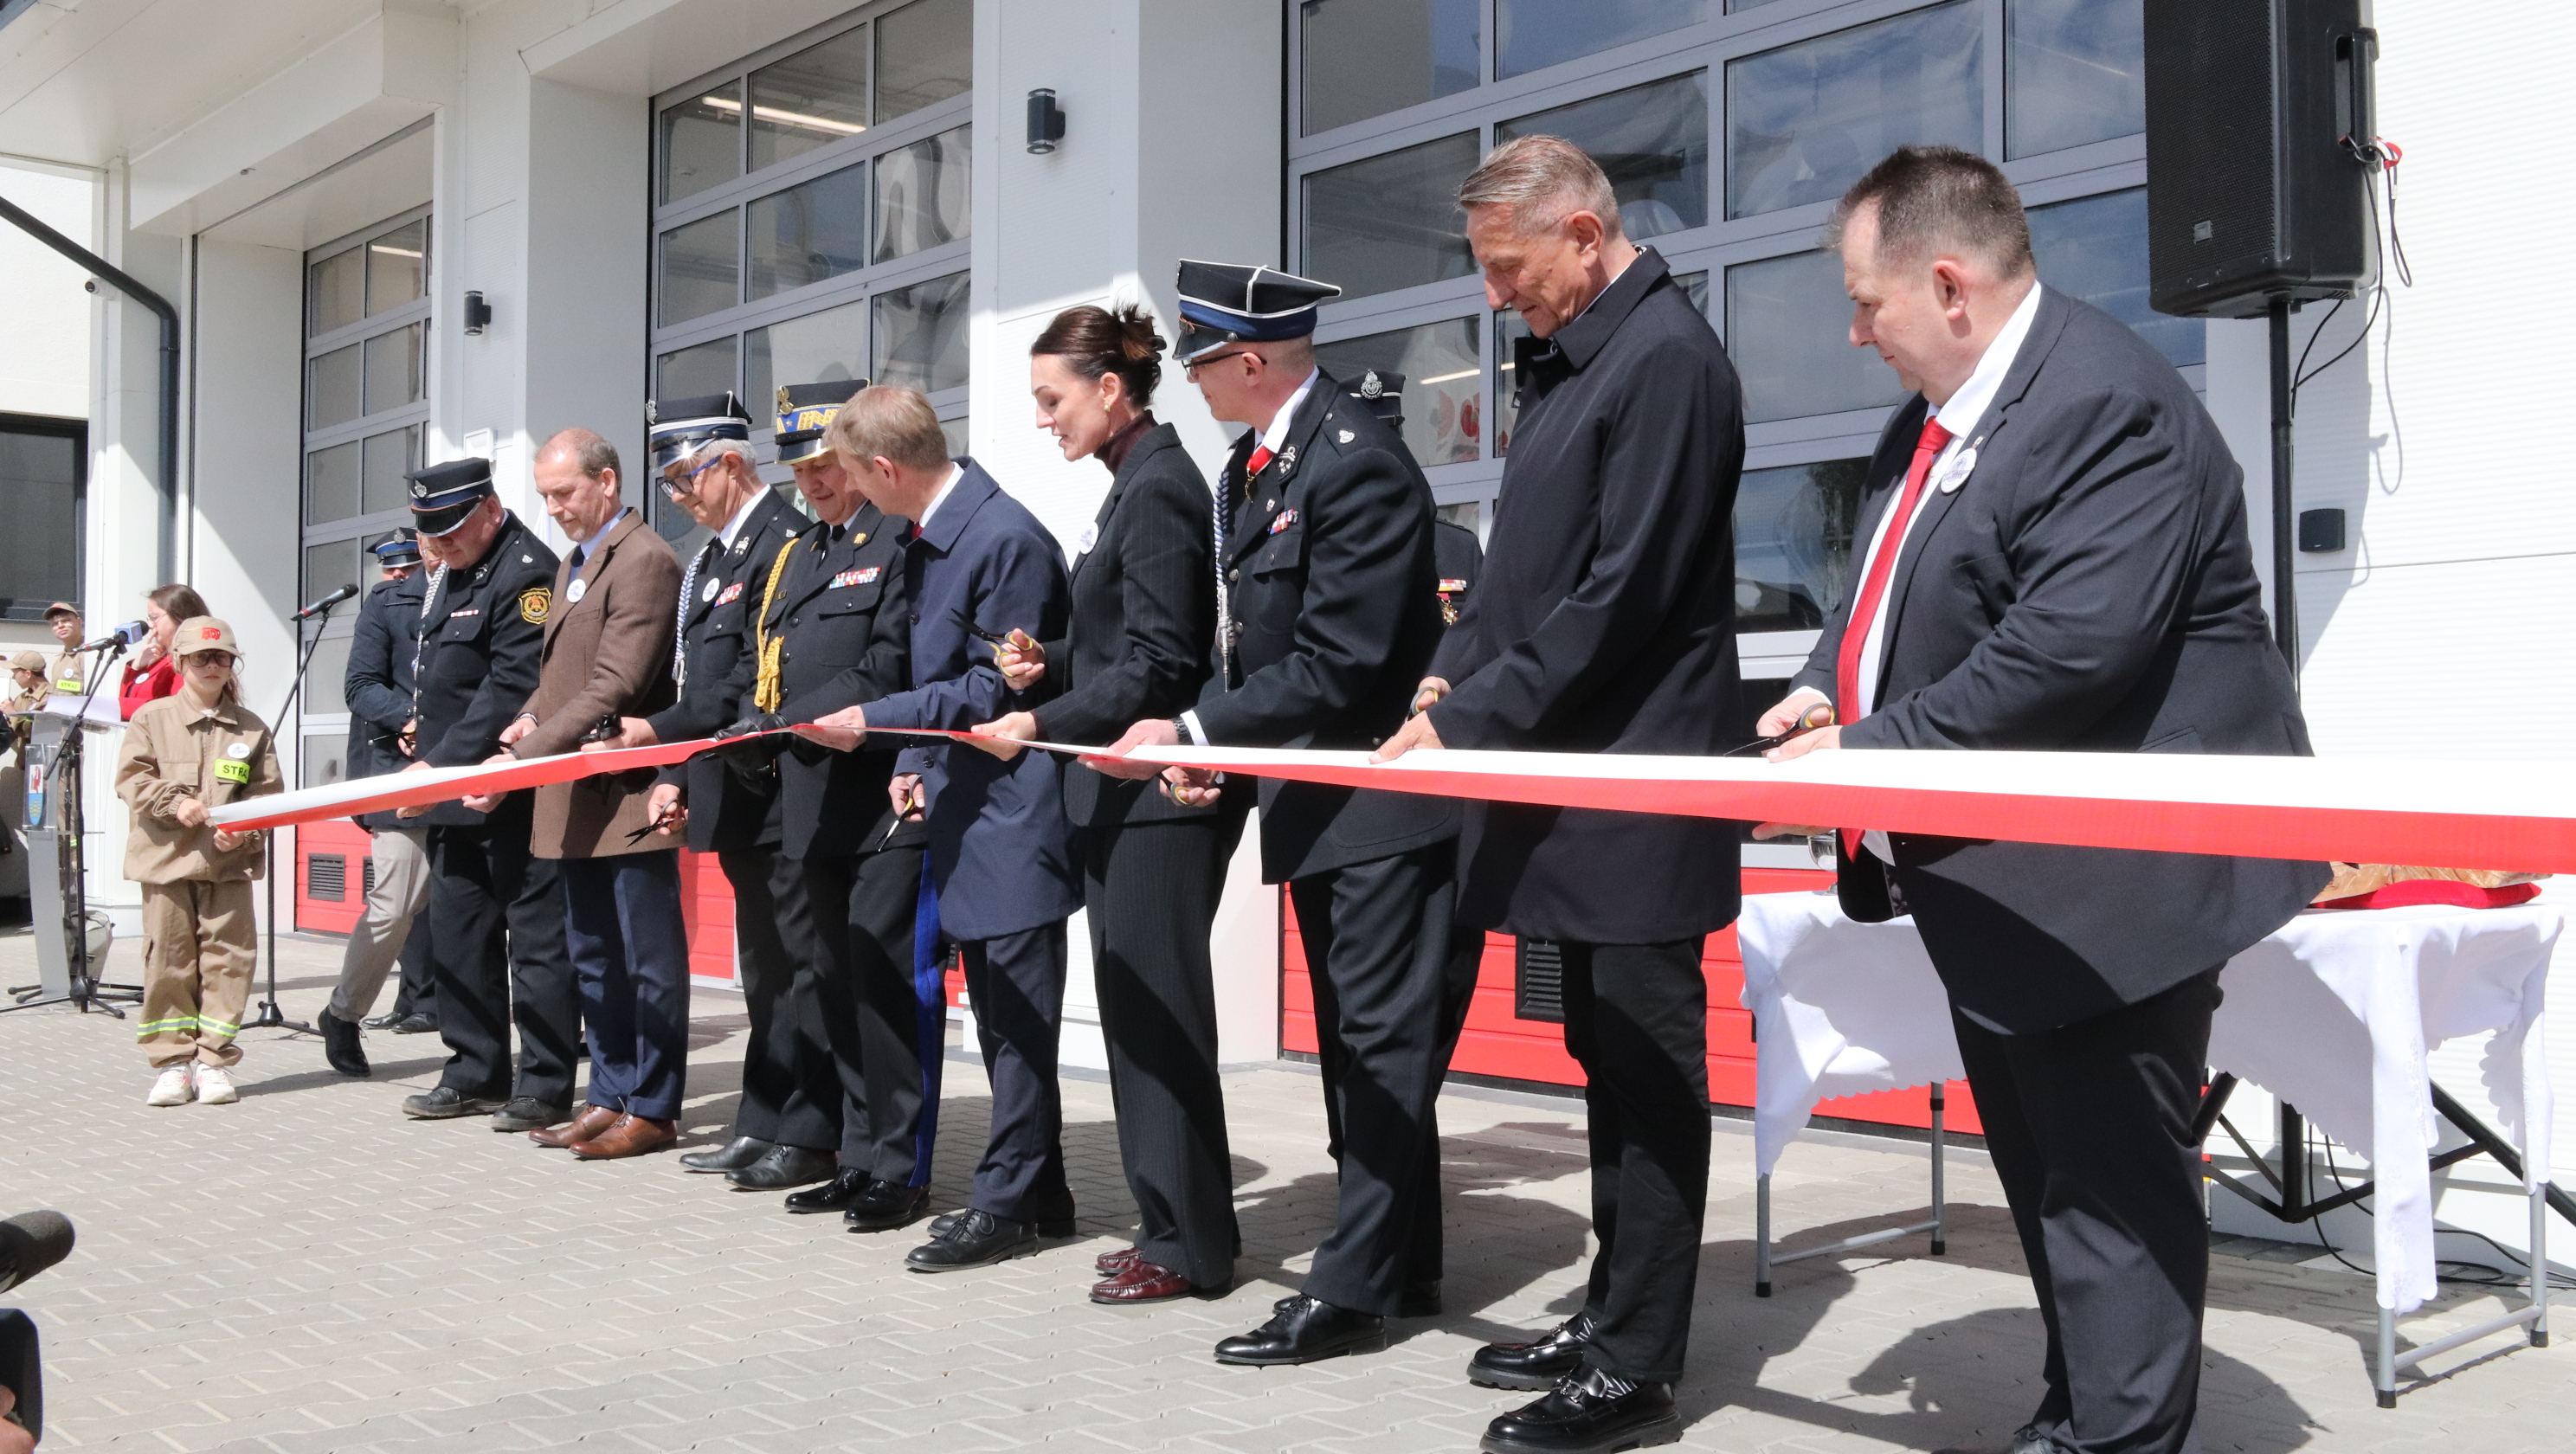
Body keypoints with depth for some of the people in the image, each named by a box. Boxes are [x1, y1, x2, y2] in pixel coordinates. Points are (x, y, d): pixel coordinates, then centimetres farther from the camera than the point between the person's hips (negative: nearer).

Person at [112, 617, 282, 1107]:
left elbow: (268, 792, 7)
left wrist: (244, 830, -9)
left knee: (227, 958, -1)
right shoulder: (152, 718, 5)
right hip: (166, 860, -1)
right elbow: (132, 778, 1)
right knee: (169, 960, 2)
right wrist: (175, 803, -14)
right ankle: (172, 1064, 10)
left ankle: (214, 1062, 6)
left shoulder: (250, 728, 8)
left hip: (229, 862, 1)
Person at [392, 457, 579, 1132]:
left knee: (536, 935, -3)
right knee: (457, 934, 13)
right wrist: (425, 760, 11)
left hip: (513, 793, -10)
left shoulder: (525, 572, -13)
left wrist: (443, 765, -19)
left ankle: (545, 1086, 3)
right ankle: (476, 1075, 22)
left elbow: (511, 687, -20)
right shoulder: (445, 577, 17)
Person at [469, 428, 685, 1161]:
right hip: (576, 800, 10)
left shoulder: (643, 561, -14)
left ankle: (653, 1108, 7)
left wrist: (521, 759, -22)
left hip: (628, 796, -10)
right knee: (593, 957, 15)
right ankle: (610, 1098, 24)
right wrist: (530, 716, 2)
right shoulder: (574, 563, 17)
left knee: (648, 957, 0)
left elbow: (613, 689, -21)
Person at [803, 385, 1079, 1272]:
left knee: (1017, 1017, -2)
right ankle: (1036, 1193, 24)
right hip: (964, 808, 10)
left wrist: (876, 720, -17)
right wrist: (916, 762, 7)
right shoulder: (928, 540, 11)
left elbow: (998, 688, -19)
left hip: (1011, 814, -10)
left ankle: (1008, 1204, 7)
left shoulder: (1004, 538, -18)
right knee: (996, 1012, 14)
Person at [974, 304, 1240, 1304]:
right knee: (1134, 1010, 13)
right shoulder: (1136, 484, 16)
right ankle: (1170, 1221, 22)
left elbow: (1158, 664, -18)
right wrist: (1049, 663, 5)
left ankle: (1189, 1245, 6)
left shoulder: (1158, 489, -13)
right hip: (1124, 795, 10)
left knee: (1156, 1012, -3)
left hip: (1155, 793, -10)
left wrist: (1045, 725, -17)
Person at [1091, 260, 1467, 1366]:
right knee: (1354, 1045, 17)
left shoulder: (1356, 465, -19)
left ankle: (1351, 1290, 4)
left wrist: (1192, 731, -18)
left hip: (1381, 798, -10)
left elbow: (1335, 667, -23)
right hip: (1317, 802, 11)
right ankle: (1402, 1267, 28)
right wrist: (1207, 744, 0)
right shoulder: (1253, 466, 11)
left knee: (1382, 1046, -3)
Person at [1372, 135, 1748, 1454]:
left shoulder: (1665, 358, -13)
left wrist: (1477, 719, -16)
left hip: (1634, 788, -9)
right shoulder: (1571, 357, 16)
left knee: (1646, 1072, -1)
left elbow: (1625, 594, -19)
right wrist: (1456, 672, 5)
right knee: (1607, 1061, 16)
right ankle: (1613, 1317, 27)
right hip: (1574, 780, 9)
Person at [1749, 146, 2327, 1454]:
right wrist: (1827, 686, 2)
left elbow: (2069, 651, -30)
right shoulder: (1932, 417, 10)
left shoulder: (2109, 408, -21)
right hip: (2000, 882, 10)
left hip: (2103, 888, -10)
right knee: (2040, 1173, 20)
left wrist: (1868, 749, -22)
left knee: (2108, 1186, -4)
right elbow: (1882, 588, 22)